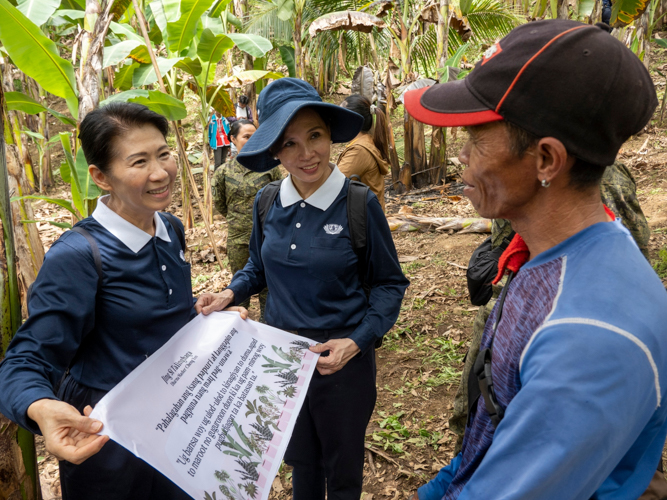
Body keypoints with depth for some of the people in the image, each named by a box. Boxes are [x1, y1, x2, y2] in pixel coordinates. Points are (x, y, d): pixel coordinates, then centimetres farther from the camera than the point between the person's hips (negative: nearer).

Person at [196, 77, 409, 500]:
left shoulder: (359, 204, -17)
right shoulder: (267, 204, -4)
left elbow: (390, 283, -8)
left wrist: (357, 342, -21)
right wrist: (232, 293, -8)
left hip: (340, 357, -3)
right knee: (300, 460, 26)